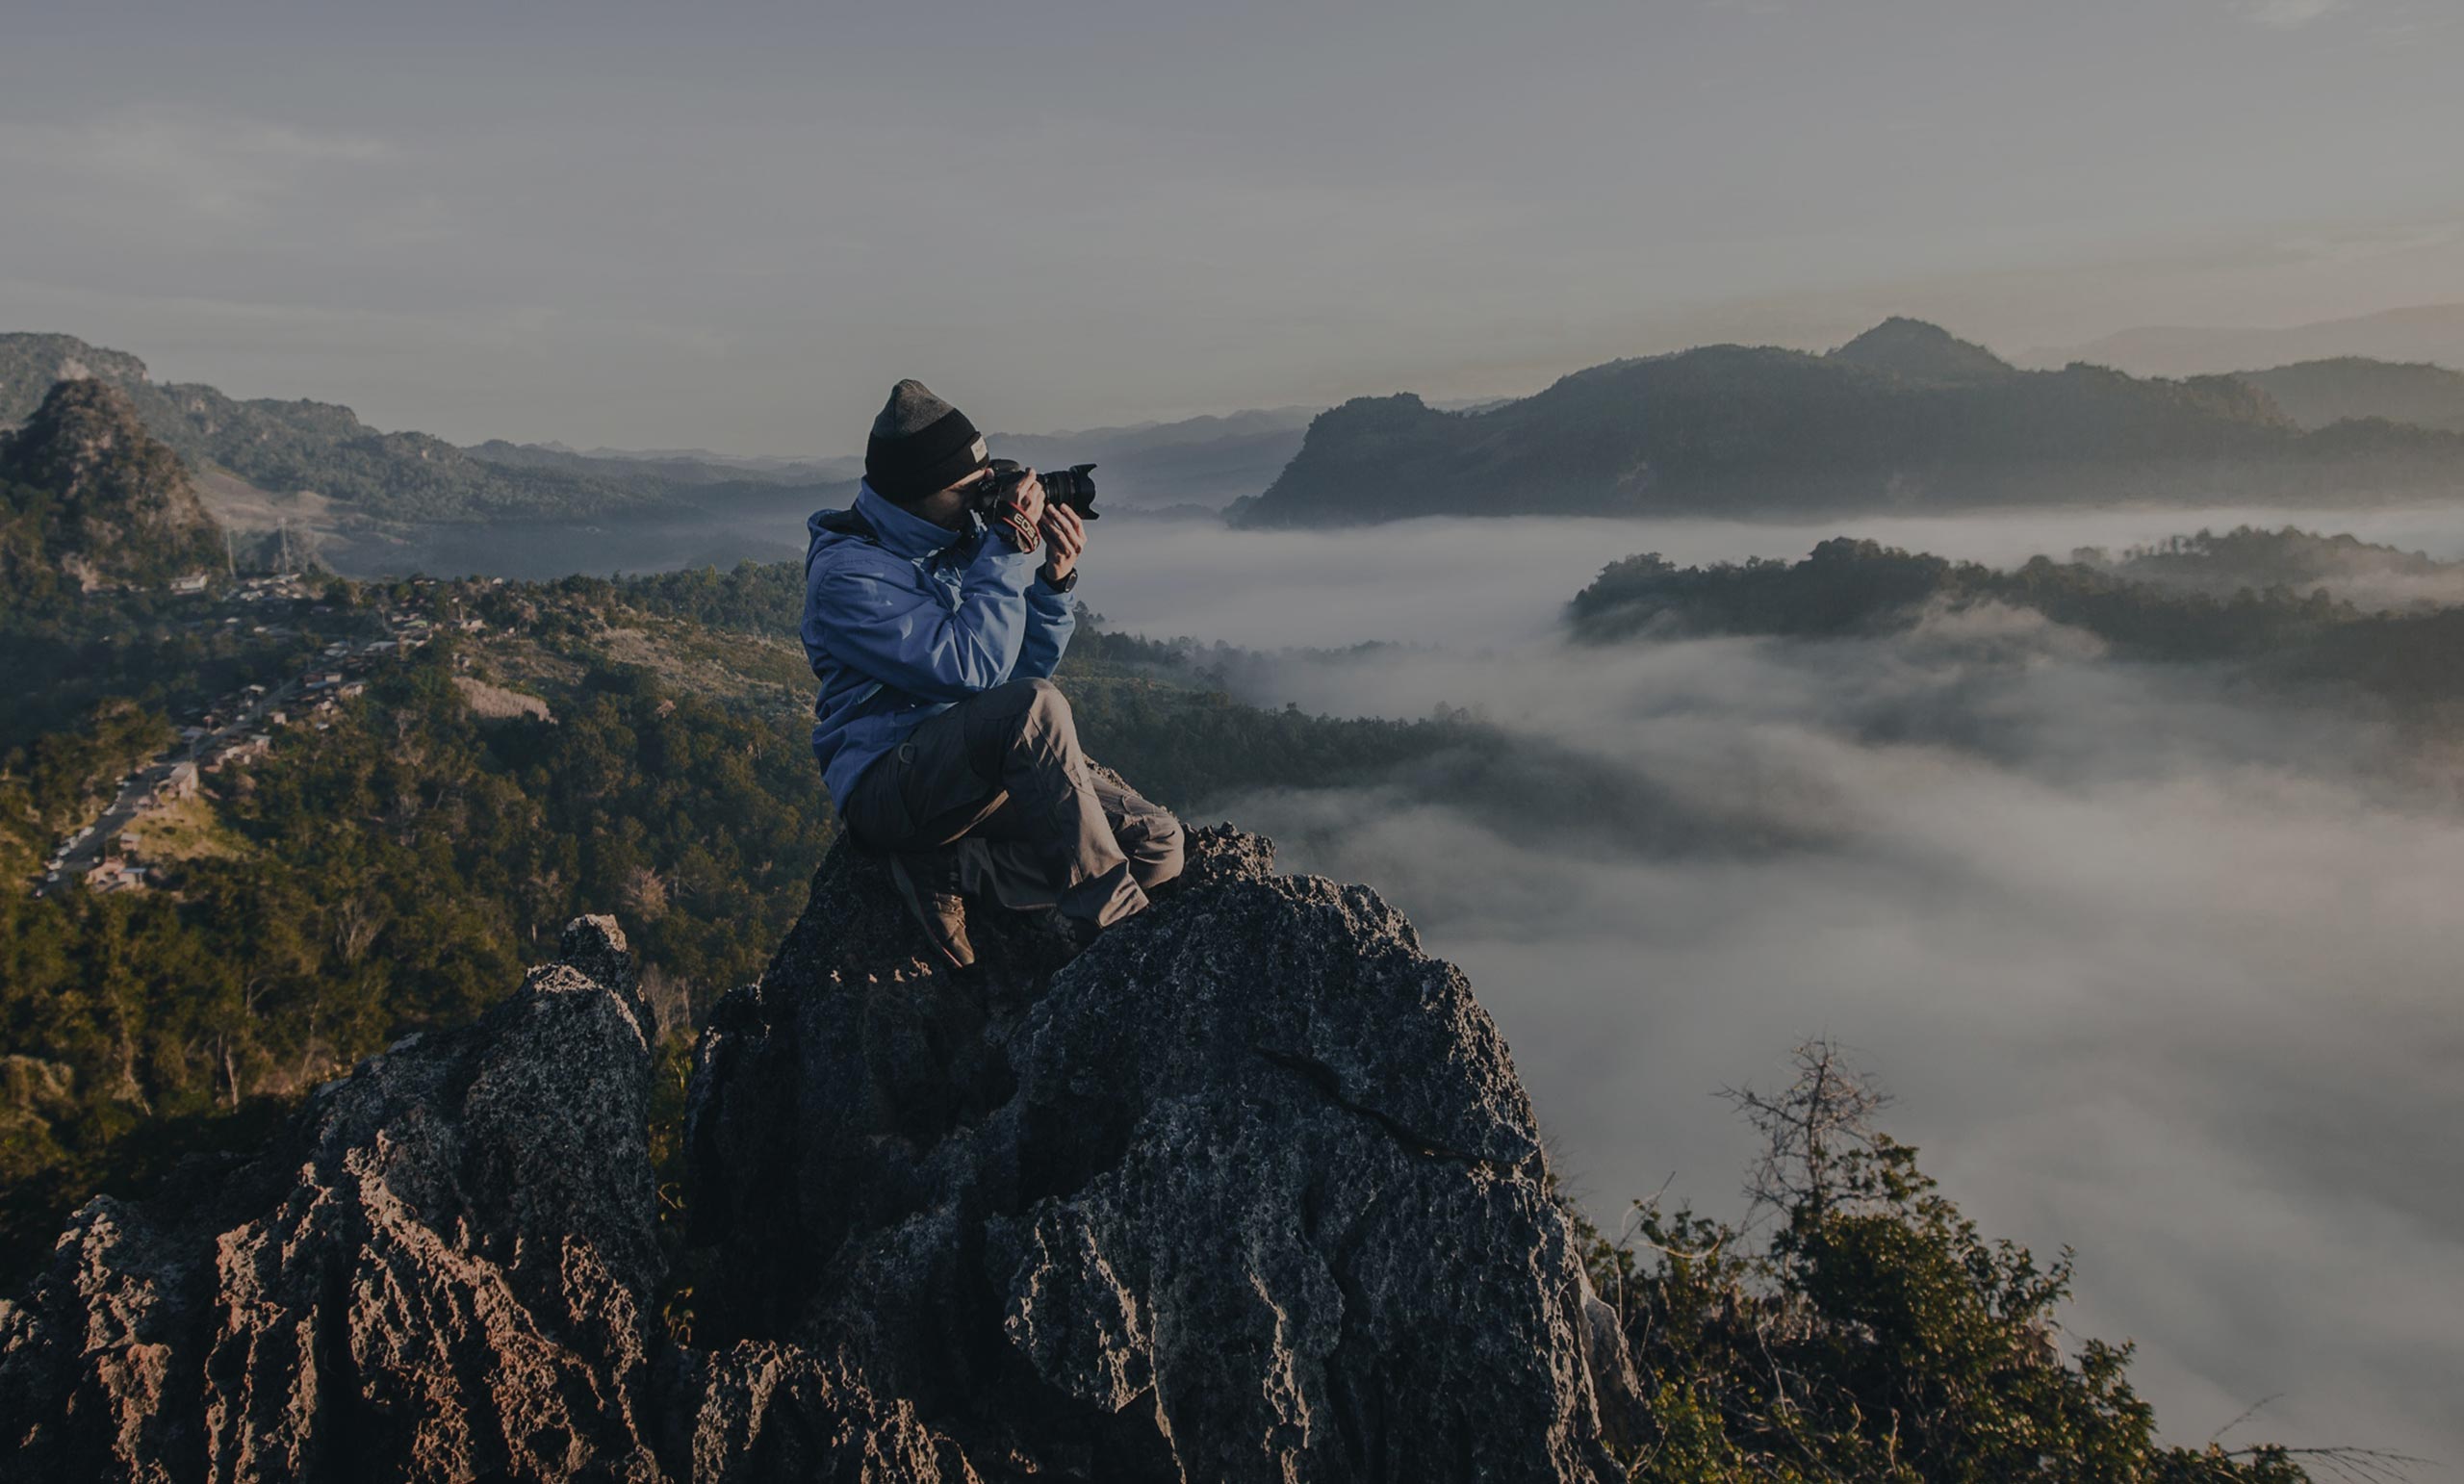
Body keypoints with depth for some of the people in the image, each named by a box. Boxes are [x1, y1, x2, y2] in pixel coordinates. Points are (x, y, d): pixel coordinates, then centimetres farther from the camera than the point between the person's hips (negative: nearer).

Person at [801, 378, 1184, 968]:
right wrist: (1011, 548, -18)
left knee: (1159, 844, -11)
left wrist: (1055, 578, -6)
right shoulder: (846, 573, -13)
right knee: (1036, 705, -36)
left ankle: (950, 870, -13)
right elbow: (973, 668, -24)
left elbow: (1029, 664, 11)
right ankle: (1108, 920, -26)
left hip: (993, 763, 7)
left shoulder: (962, 534, 9)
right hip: (889, 781, -7)